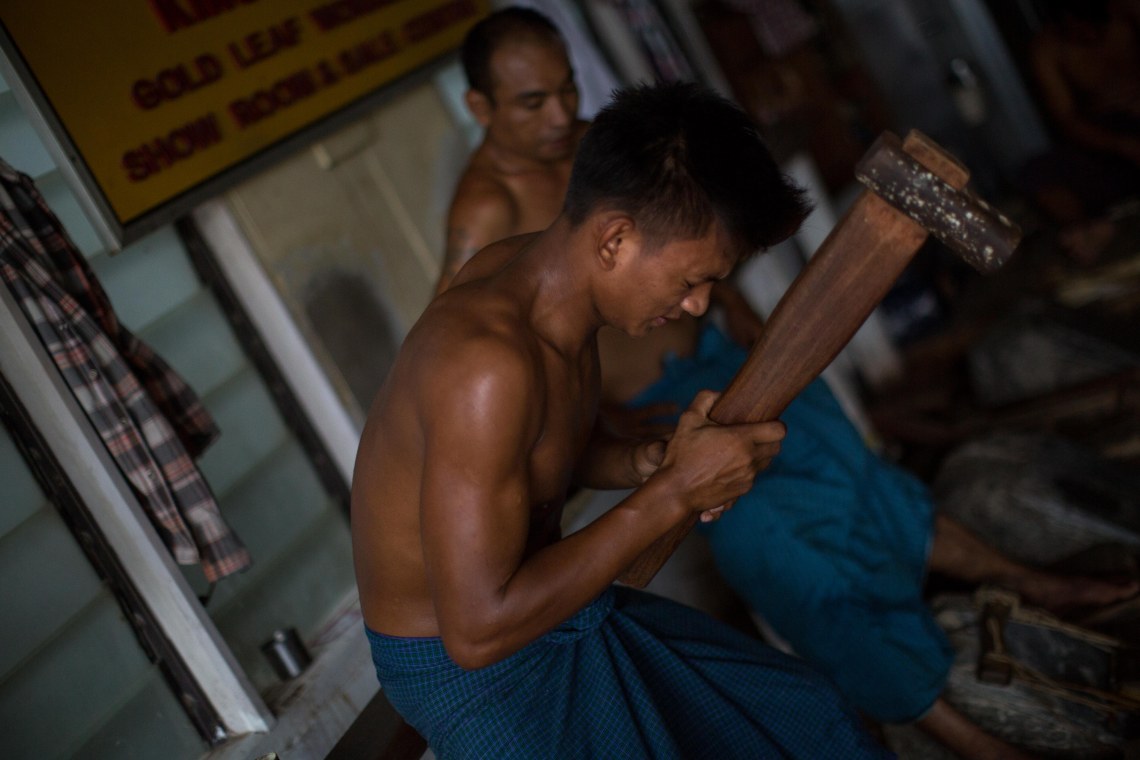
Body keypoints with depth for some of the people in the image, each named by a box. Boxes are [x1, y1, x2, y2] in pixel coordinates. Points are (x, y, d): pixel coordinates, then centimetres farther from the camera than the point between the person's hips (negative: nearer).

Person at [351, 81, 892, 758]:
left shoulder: (548, 274, -4)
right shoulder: (487, 361, -33)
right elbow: (477, 631, -33)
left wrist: (654, 462, -8)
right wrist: (673, 492, -27)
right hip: (470, 675, -9)